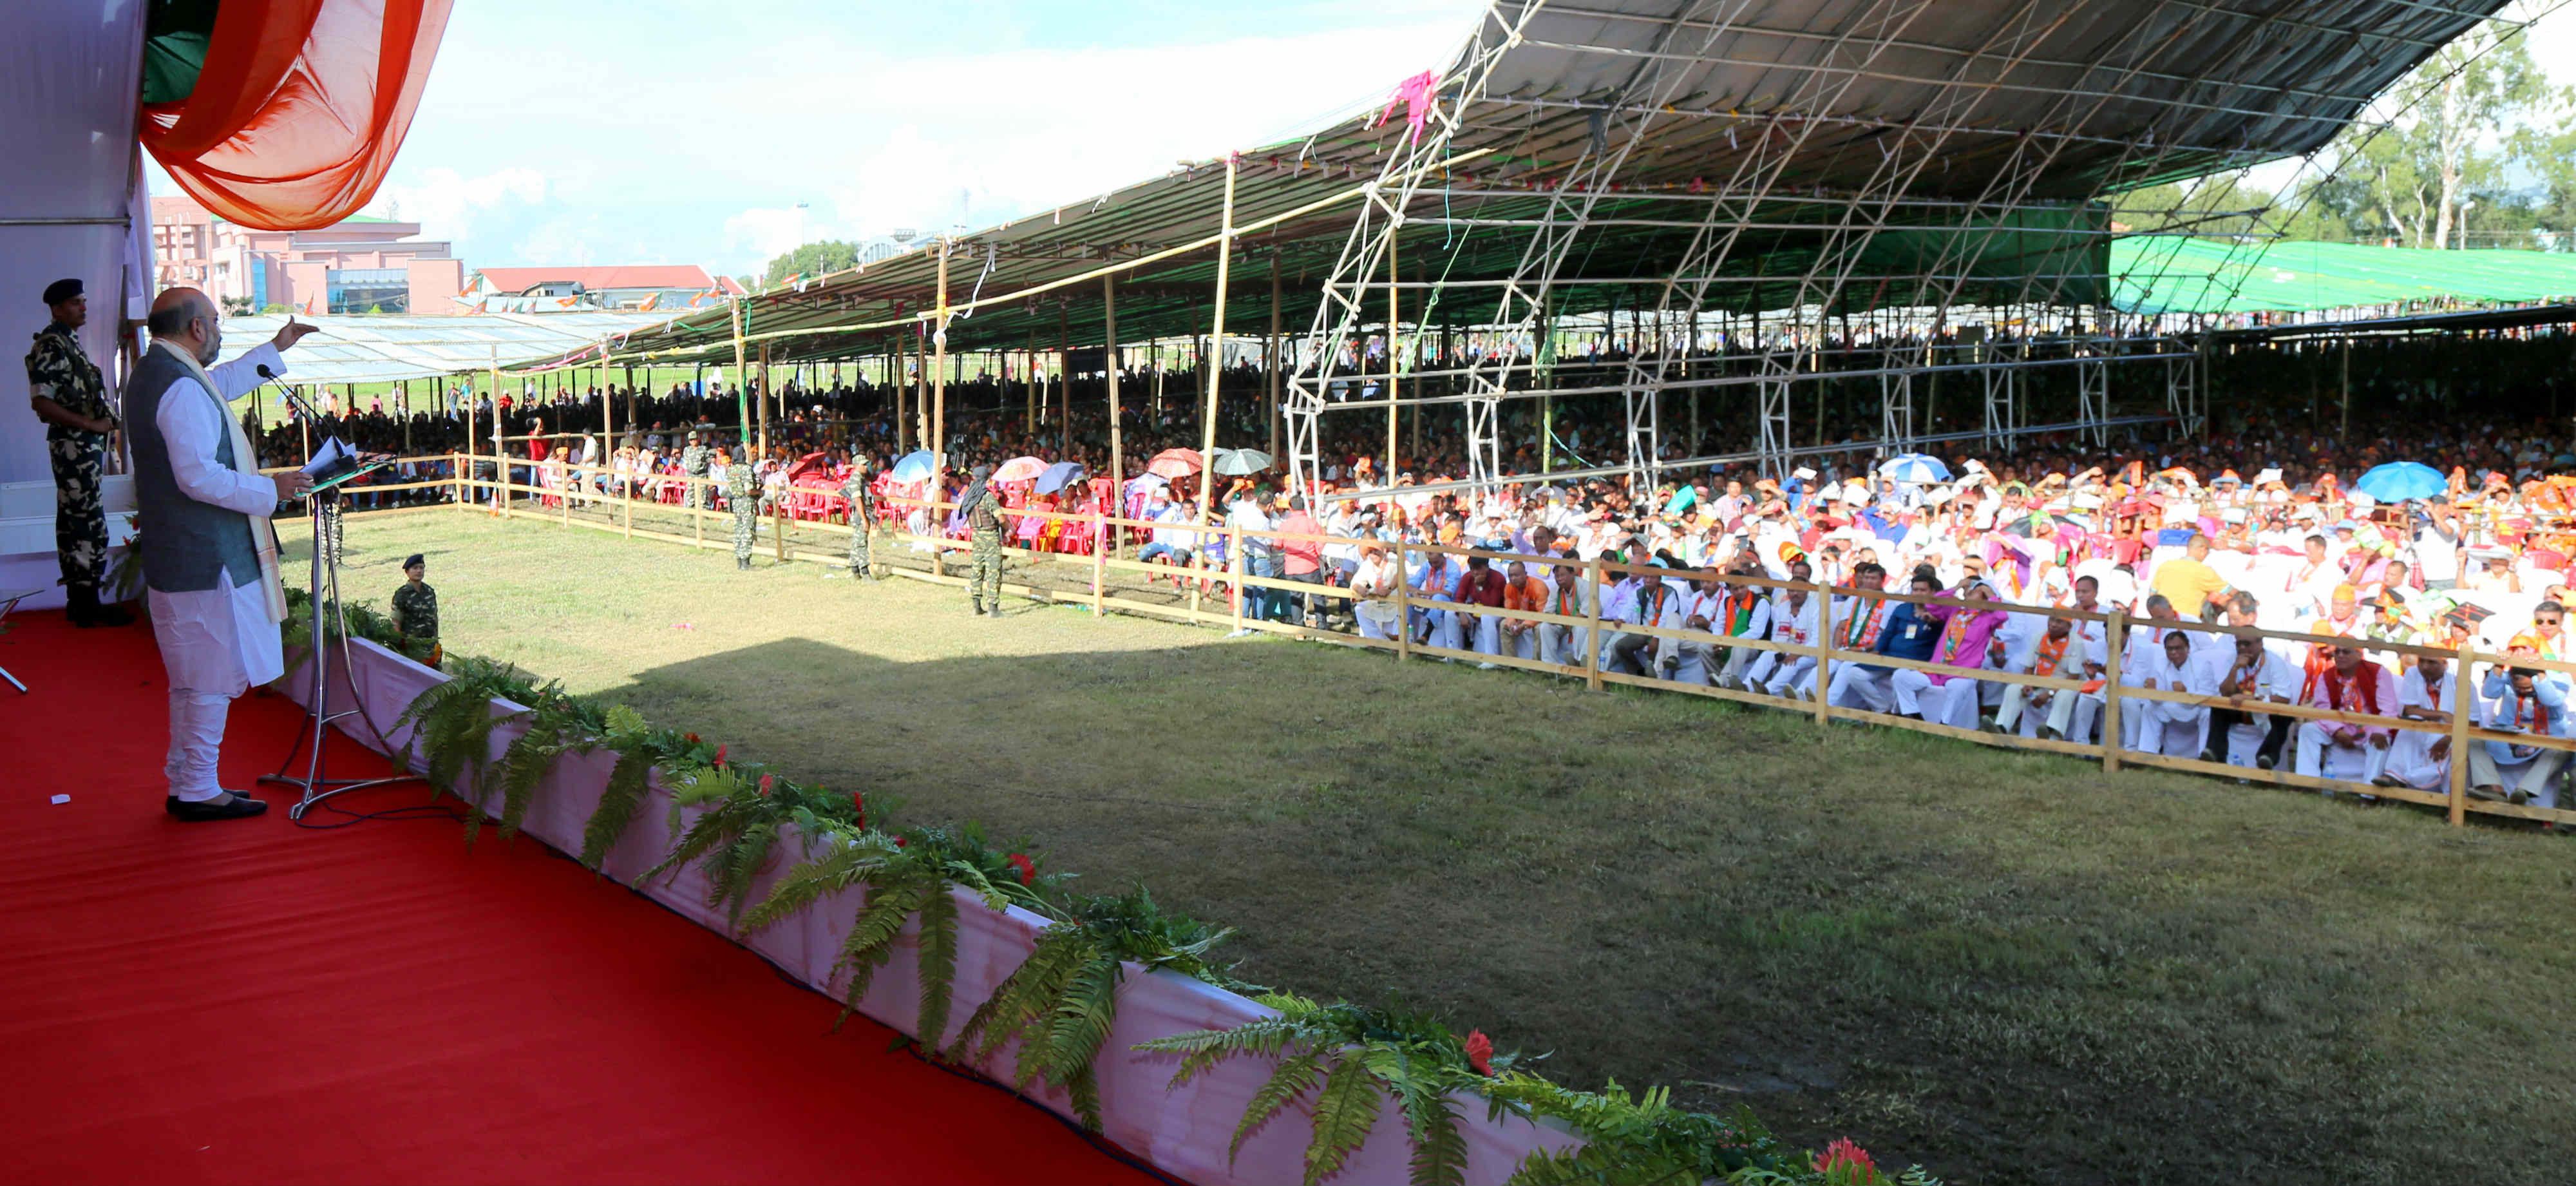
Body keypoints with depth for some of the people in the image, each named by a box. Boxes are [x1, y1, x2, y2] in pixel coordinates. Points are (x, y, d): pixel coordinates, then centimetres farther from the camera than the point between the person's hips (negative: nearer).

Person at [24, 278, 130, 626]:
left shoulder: (68, 342, 15)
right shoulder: (52, 346, -15)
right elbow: (42, 402, -23)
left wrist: (102, 421, 9)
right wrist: (91, 423, -20)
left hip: (82, 444, 10)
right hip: (74, 444, -10)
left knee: (73, 522, 13)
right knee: (89, 526, -8)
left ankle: (79, 600, 19)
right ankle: (87, 606, -4)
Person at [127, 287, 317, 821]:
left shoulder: (152, 374, 13)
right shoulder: (180, 387, -20)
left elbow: (220, 385, 33)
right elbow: (199, 476, -27)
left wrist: (275, 349, 40)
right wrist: (271, 489, -19)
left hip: (173, 555, 11)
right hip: (204, 559, -11)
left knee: (192, 678, 18)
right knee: (213, 677, -2)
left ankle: (185, 785, 27)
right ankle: (199, 792, 6)